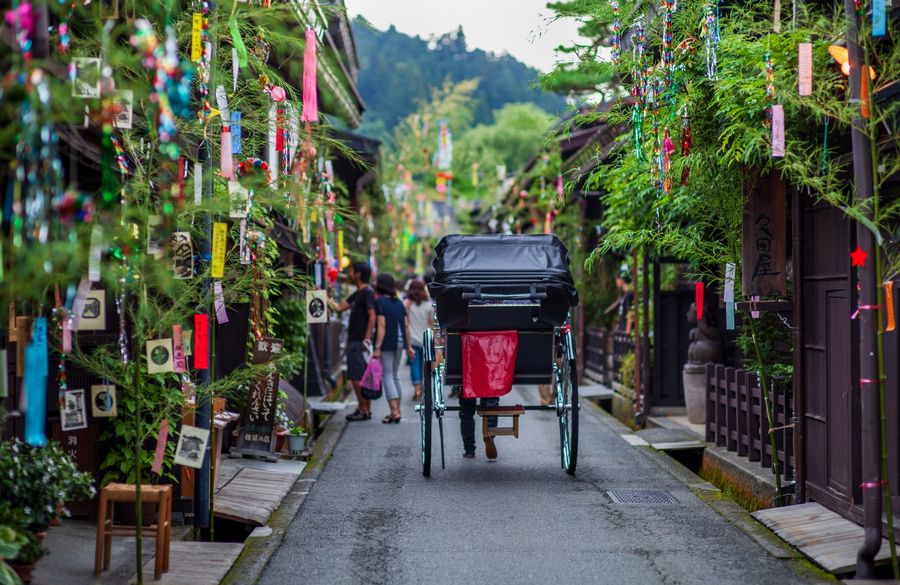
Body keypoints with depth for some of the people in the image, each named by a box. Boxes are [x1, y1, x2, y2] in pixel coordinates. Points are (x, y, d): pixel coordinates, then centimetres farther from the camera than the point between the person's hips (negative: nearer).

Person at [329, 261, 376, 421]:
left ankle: (364, 410, -5)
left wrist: (367, 339, -23)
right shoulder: (357, 294, 19)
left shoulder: (367, 293, -11)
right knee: (356, 377, 11)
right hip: (353, 341, 10)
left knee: (358, 377, -8)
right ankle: (364, 408, 15)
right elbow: (339, 307, 26)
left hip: (360, 342, -10)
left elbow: (372, 317, -19)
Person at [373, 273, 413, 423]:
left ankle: (395, 412, -12)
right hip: (400, 342, 7)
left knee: (387, 376, -4)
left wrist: (377, 347, -18)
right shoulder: (399, 302, 12)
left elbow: (382, 326, -16)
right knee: (395, 375, 16)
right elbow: (406, 325, 11)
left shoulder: (380, 302, -9)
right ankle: (397, 410, 17)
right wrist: (409, 345, 15)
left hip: (387, 343, -7)